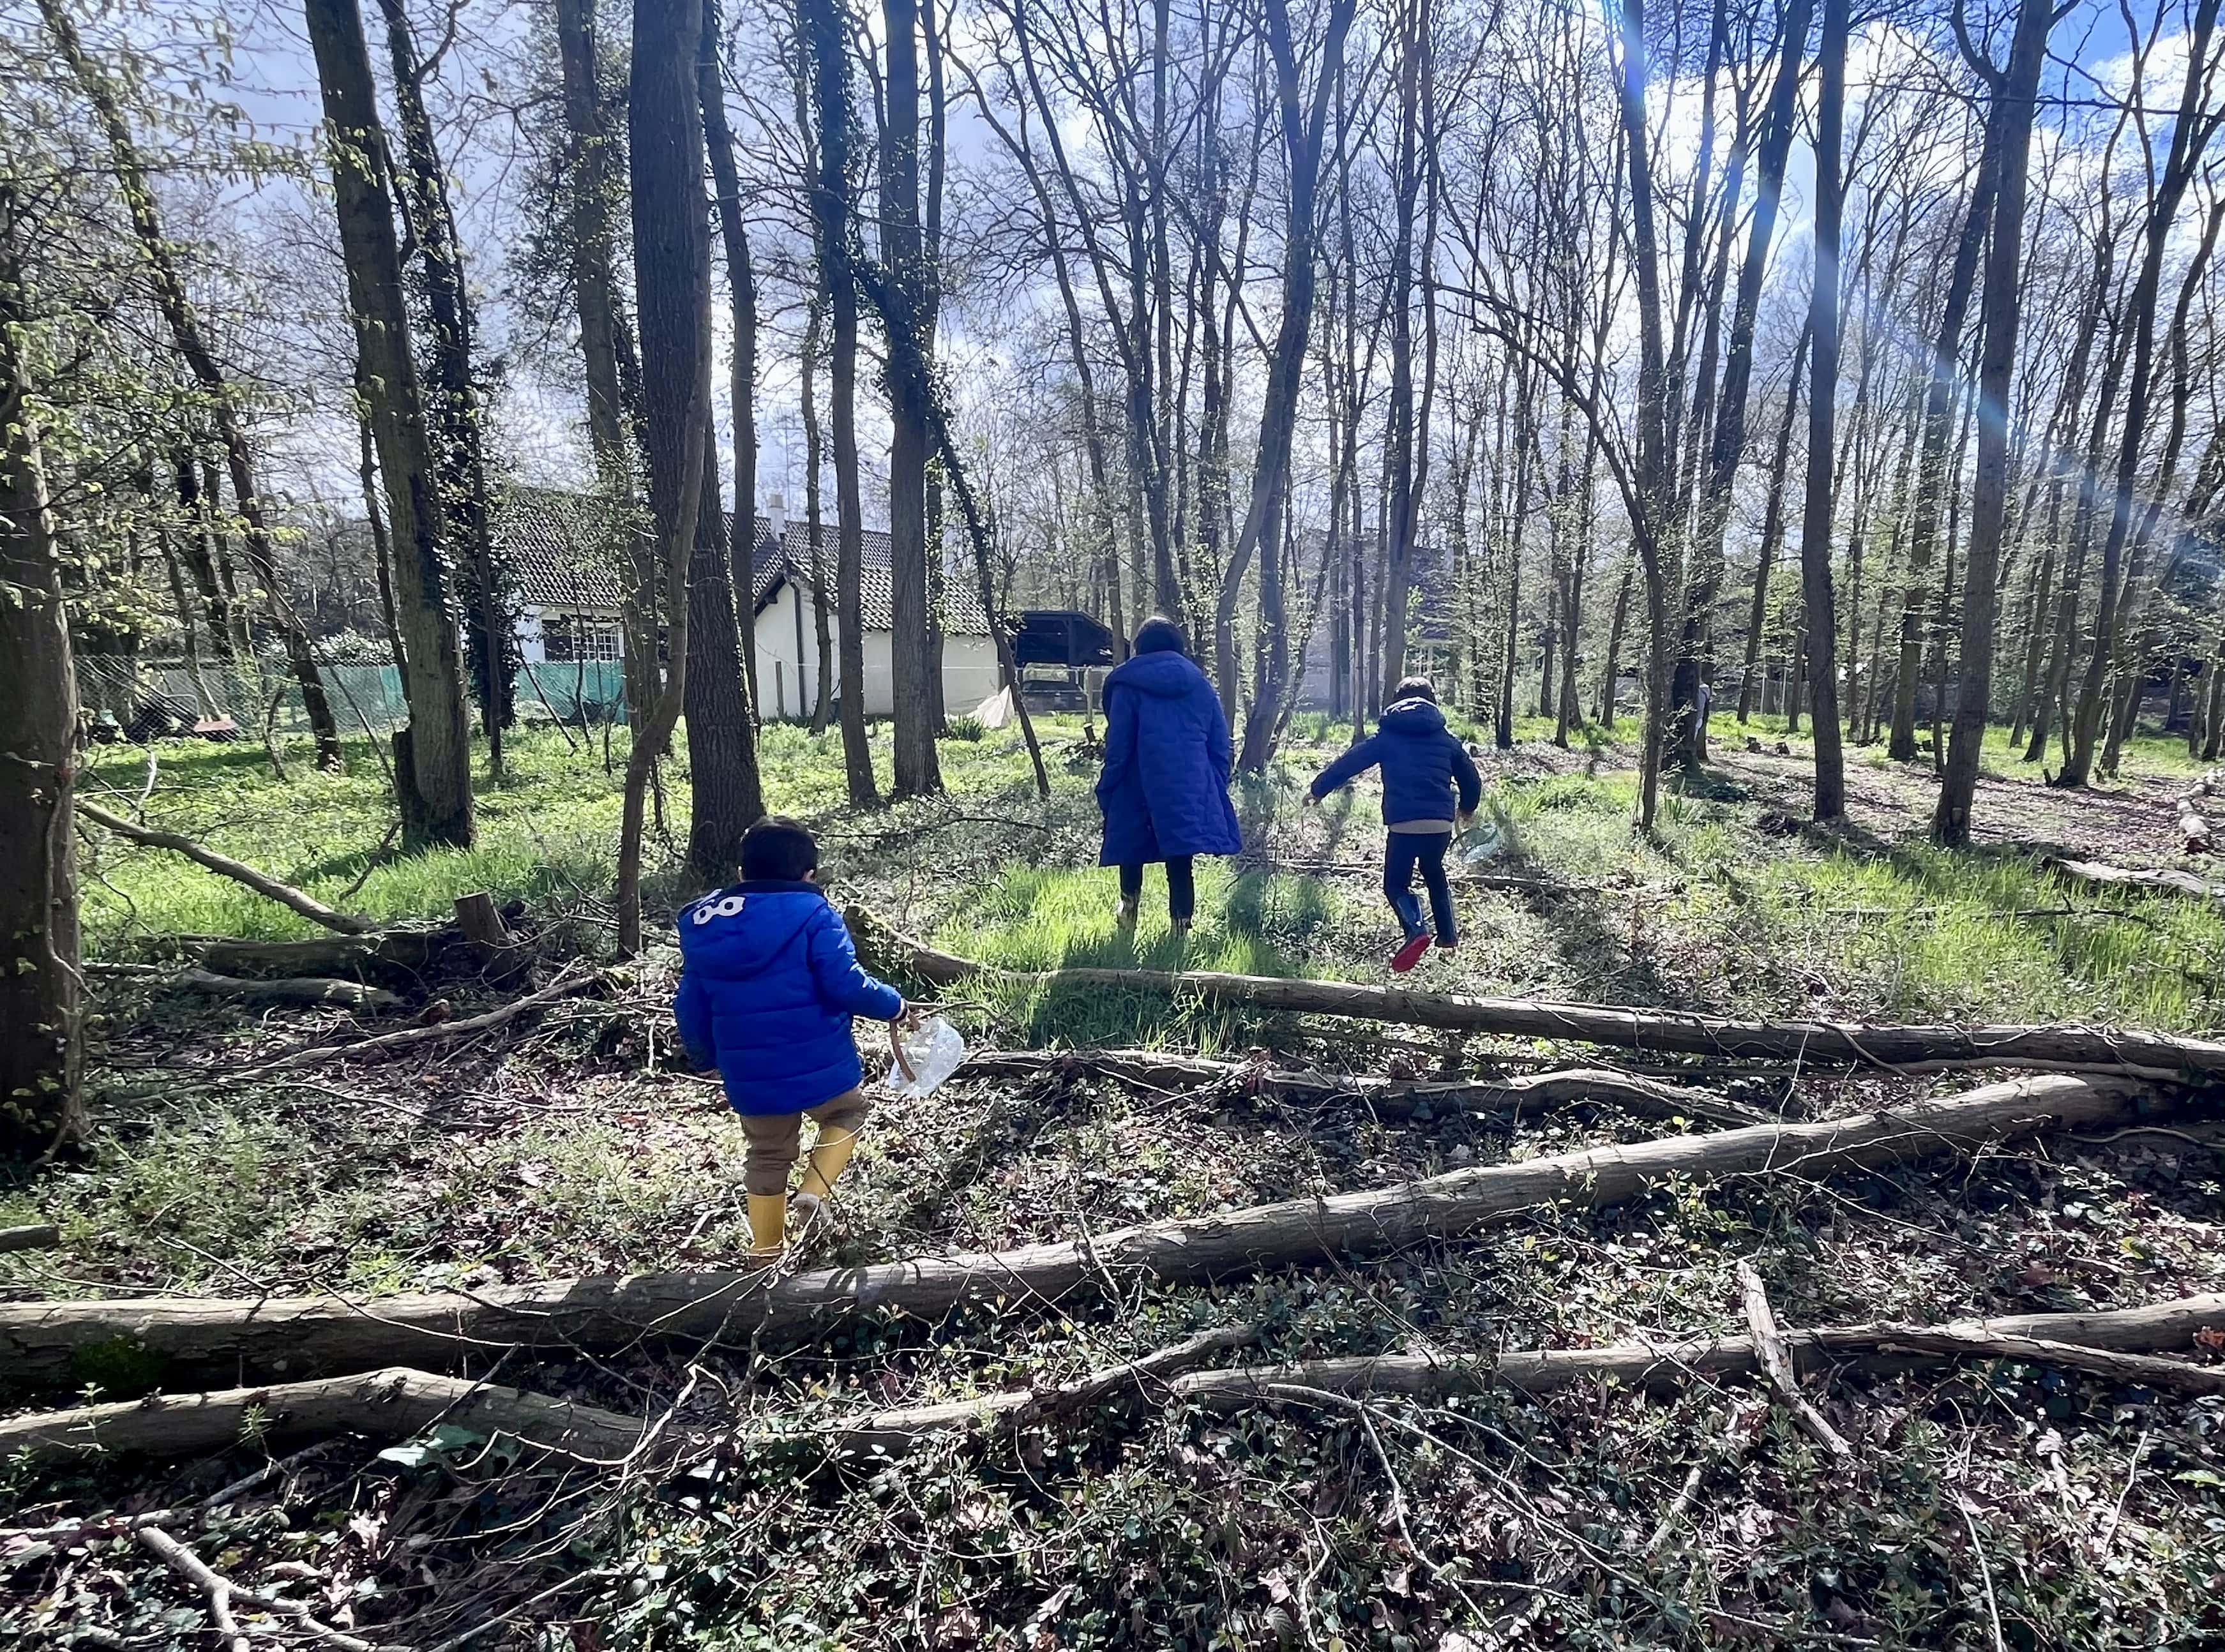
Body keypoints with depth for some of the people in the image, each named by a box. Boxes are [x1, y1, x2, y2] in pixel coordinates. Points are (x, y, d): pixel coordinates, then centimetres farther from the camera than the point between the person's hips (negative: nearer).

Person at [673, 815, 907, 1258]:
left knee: (768, 1158, 24)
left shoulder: (703, 925, 4)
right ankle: (815, 1192, 7)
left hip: (749, 1080, 5)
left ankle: (766, 1253, 33)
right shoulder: (813, 915, -13)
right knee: (846, 1116, 26)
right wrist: (895, 1006, -3)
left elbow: (691, 1009, 10)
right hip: (819, 1068, -4)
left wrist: (707, 1059, 25)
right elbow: (847, 986, -20)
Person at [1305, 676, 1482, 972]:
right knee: (1434, 873, 28)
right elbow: (1471, 778, 21)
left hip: (1402, 825, -3)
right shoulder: (1447, 739, 14)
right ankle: (1448, 934, 31)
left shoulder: (1386, 737, 8)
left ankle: (1417, 929, -18)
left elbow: (1348, 763, 8)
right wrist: (1467, 808, 40)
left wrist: (1318, 789, 19)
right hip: (1441, 824, 3)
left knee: (1395, 884, 8)